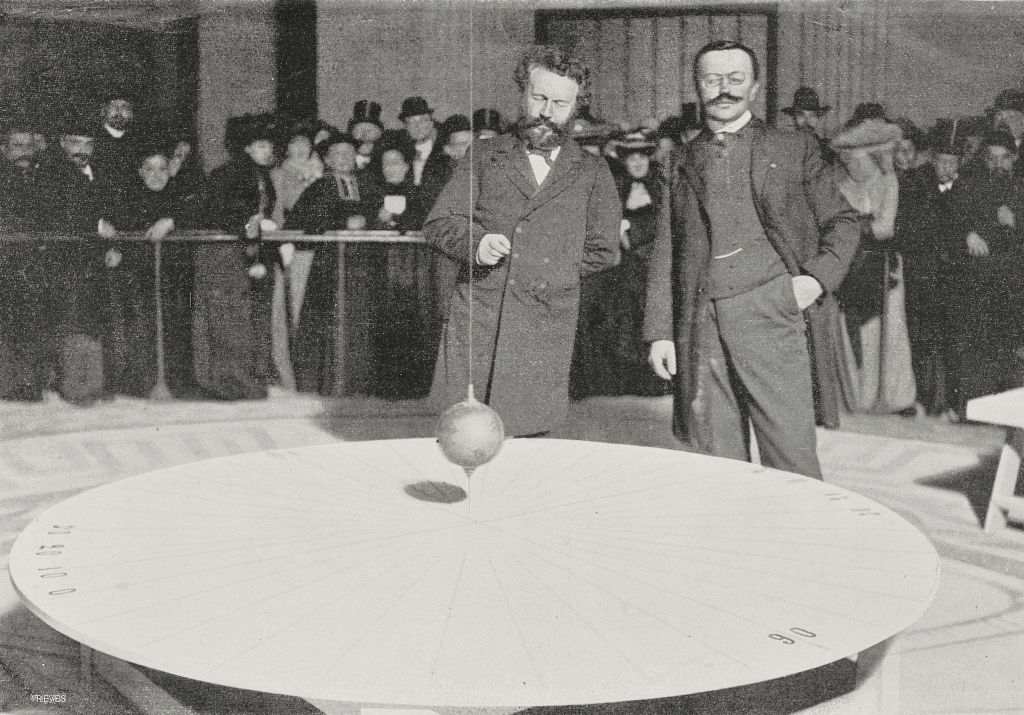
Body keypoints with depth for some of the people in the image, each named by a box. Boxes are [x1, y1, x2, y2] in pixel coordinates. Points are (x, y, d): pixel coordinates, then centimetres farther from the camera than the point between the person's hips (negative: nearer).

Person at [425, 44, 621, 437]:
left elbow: (602, 251, 10)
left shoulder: (592, 173, 13)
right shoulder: (484, 156, 13)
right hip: (475, 320, 0)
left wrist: (543, 272, 5)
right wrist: (476, 242, -12)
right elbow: (439, 224, 8)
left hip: (545, 330, 0)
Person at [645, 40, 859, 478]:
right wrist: (659, 332, 7)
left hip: (771, 315, -2)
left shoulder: (794, 149, 11)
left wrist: (818, 278, -4)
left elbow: (842, 221, 13)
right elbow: (665, 255, 15)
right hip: (701, 325, 2)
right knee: (717, 462, 4)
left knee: (791, 458, -5)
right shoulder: (684, 163, 16)